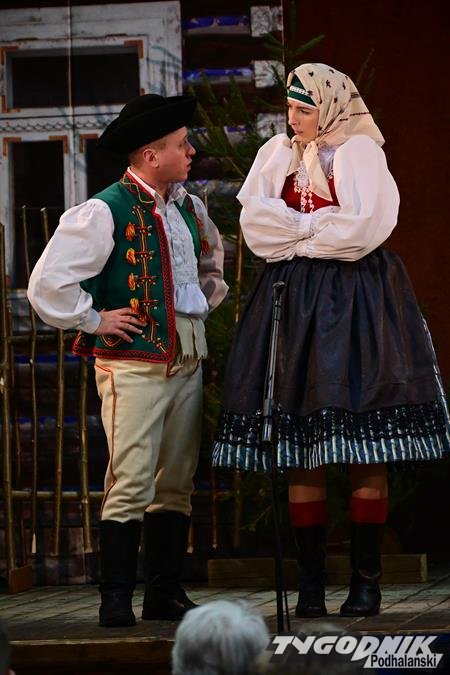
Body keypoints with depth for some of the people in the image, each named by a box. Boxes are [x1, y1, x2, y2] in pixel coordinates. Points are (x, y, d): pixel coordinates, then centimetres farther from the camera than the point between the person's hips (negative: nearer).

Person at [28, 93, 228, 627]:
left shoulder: (188, 208, 13)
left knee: (177, 482, 8)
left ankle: (166, 593, 14)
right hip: (134, 361, -7)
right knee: (131, 482, -10)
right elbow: (48, 284, -13)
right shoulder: (106, 213, -10)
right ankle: (116, 598, -6)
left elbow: (212, 258, 37)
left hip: (187, 358, 7)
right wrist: (94, 320, -7)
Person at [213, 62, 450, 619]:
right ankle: (310, 582, 2)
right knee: (299, 450, 0)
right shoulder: (276, 154, 14)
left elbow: (364, 226, -12)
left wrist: (296, 232, -1)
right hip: (292, 299, 4)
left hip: (354, 299, -4)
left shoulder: (359, 151, -1)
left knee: (364, 452, -6)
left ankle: (366, 579, -2)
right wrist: (320, 226, -6)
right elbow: (255, 223, 3)